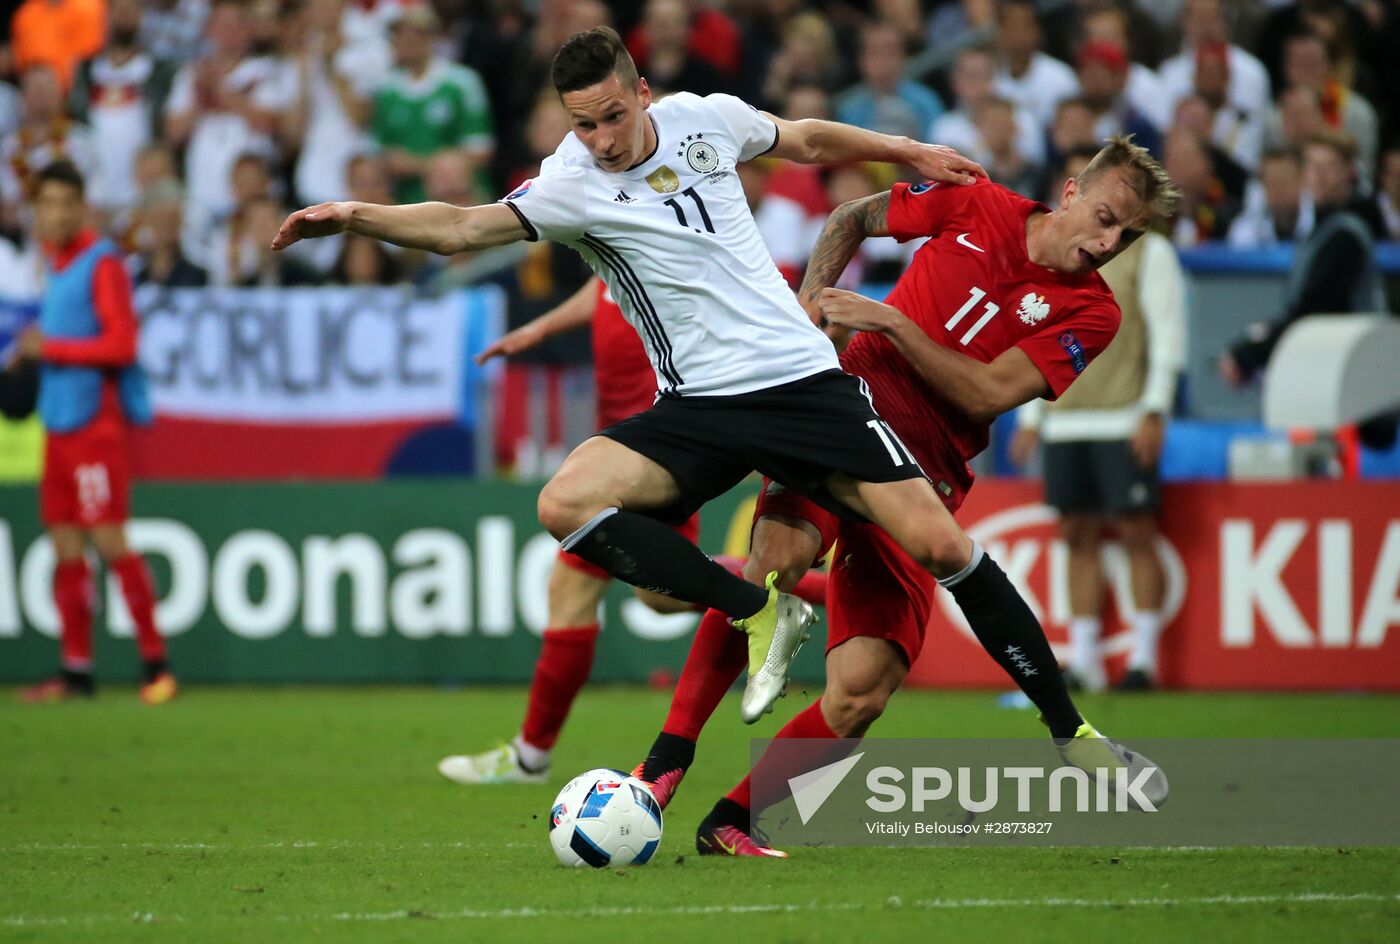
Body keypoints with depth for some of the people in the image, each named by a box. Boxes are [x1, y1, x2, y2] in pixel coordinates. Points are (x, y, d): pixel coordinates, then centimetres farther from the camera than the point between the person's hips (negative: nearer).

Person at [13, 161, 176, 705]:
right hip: (60, 425, 8)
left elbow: (121, 344, -16)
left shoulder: (101, 264, -10)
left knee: (108, 540, -9)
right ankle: (76, 670, 9)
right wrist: (35, 351, 8)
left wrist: (52, 349, -14)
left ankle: (154, 661, -5)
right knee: (66, 548, 6)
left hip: (96, 425, -8)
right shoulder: (55, 264, 14)